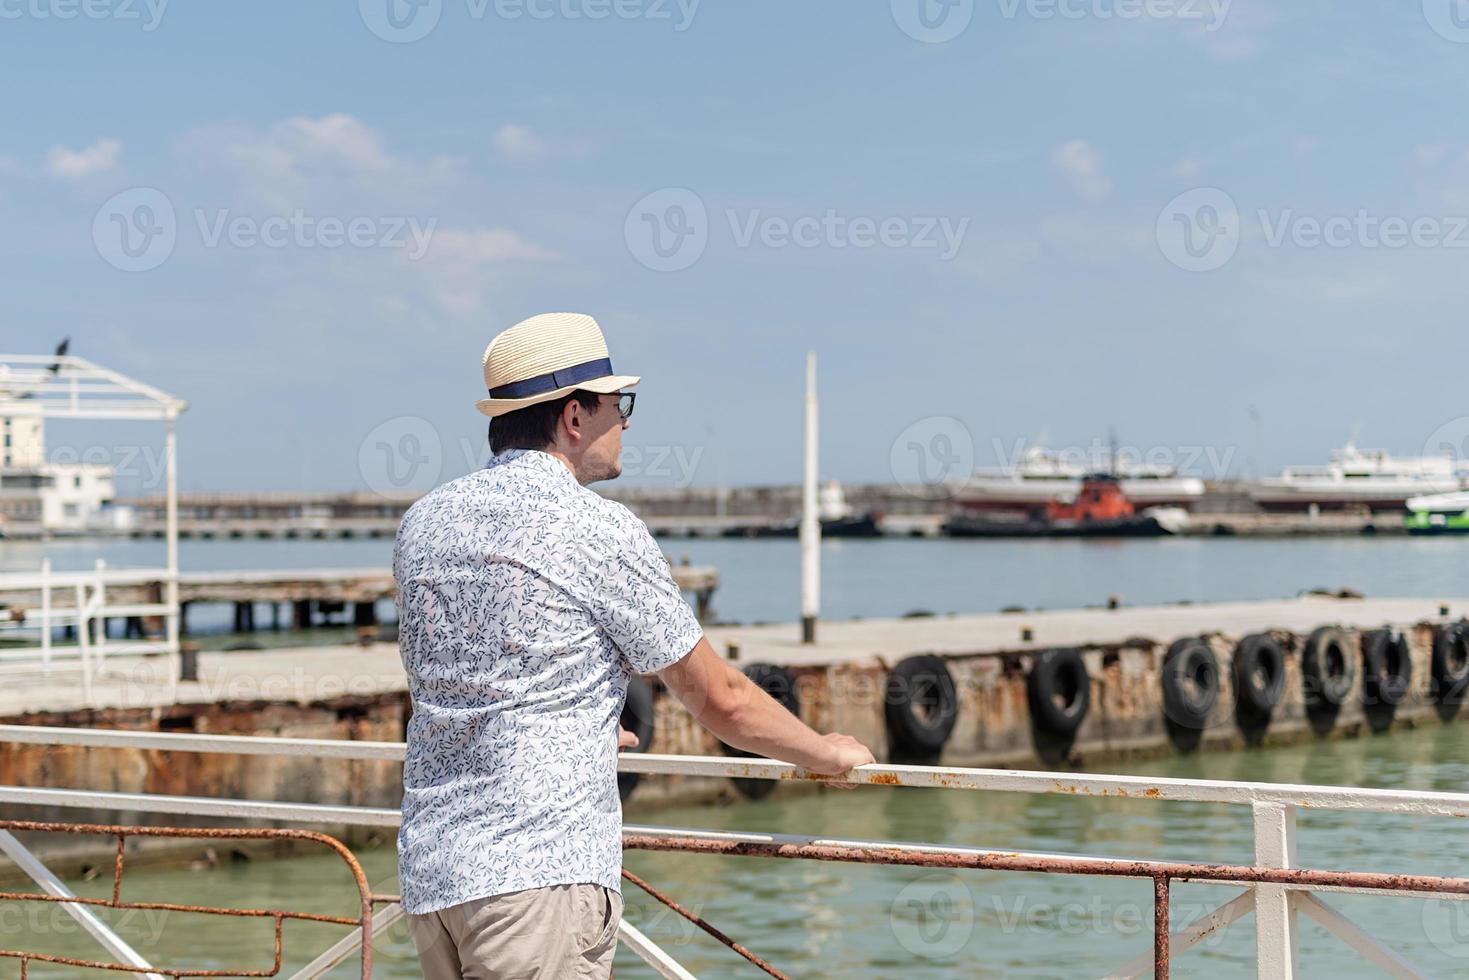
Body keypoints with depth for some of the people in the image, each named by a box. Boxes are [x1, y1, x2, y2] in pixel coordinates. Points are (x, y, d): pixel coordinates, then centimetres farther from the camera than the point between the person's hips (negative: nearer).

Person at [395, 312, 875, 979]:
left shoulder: (423, 523, 14)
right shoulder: (600, 531, -7)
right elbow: (719, 699, -1)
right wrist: (829, 753, 16)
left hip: (426, 873, 8)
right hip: (537, 874, -8)